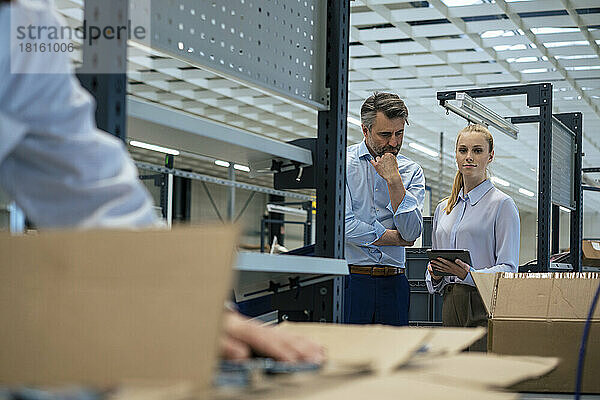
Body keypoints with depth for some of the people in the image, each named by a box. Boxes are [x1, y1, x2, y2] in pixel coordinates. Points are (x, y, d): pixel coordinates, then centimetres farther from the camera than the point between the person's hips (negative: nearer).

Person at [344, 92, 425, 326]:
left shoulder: (411, 172, 9)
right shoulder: (342, 163, -1)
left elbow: (412, 232, -3)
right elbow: (345, 225, -12)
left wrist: (394, 180, -10)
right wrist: (396, 238, -2)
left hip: (393, 283, 3)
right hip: (350, 278, -3)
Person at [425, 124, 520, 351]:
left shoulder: (502, 204, -2)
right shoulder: (444, 208, 17)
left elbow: (508, 268, -8)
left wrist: (469, 275, -23)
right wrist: (434, 275, -1)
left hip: (484, 307, -5)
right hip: (450, 305, 5)